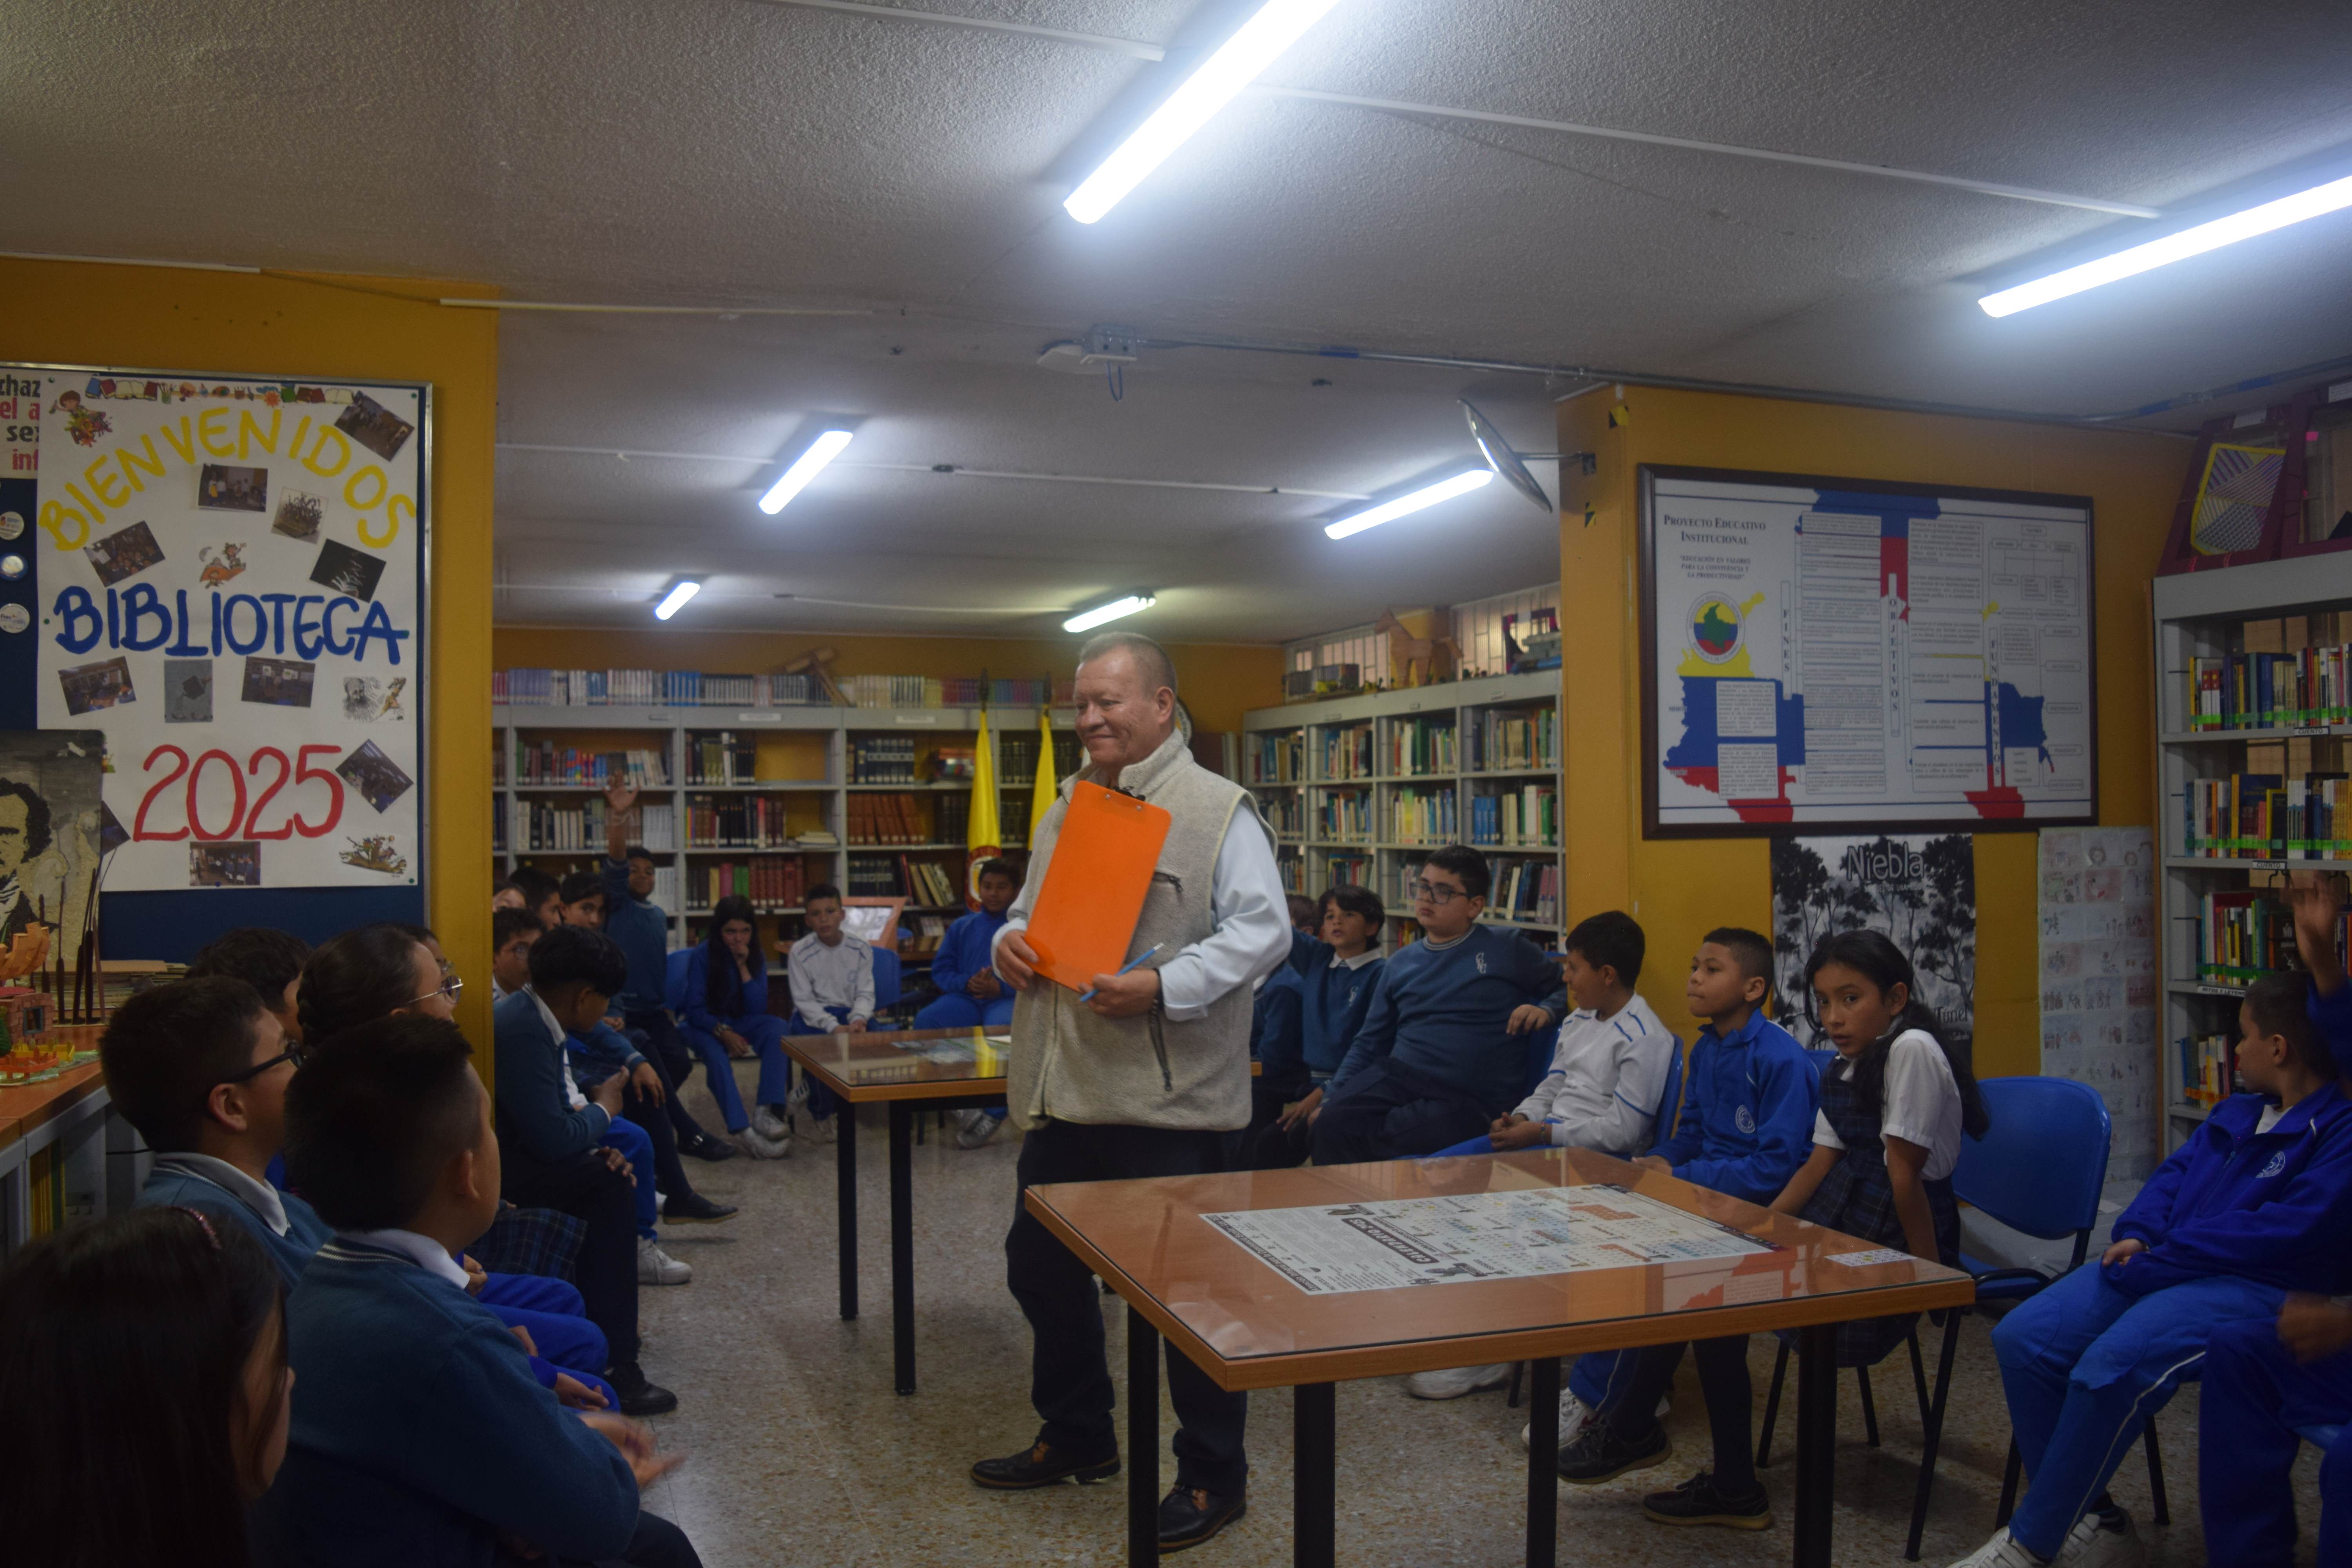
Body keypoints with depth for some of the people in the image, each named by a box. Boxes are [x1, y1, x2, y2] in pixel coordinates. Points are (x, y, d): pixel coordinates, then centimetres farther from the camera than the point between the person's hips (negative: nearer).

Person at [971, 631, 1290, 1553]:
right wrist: (1010, 941, 2)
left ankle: (1214, 1476, 23)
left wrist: (1164, 986, -26)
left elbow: (1262, 932, -16)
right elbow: (1032, 910, 25)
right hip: (1064, 1092, 8)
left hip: (1170, 1098, -8)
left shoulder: (1219, 811, -8)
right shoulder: (1066, 809, 15)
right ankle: (1076, 1436, 41)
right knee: (1040, 1265, 19)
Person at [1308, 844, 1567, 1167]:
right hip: (1397, 1075, 4)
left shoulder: (1507, 949, 9)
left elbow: (1568, 988, 18)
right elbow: (1369, 1043, 22)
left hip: (1471, 1097, -3)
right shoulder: (1401, 964, 20)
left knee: (1388, 1138, -32)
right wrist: (1330, 1098, 11)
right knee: (1331, 1122, -27)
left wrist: (1546, 1011, -4)